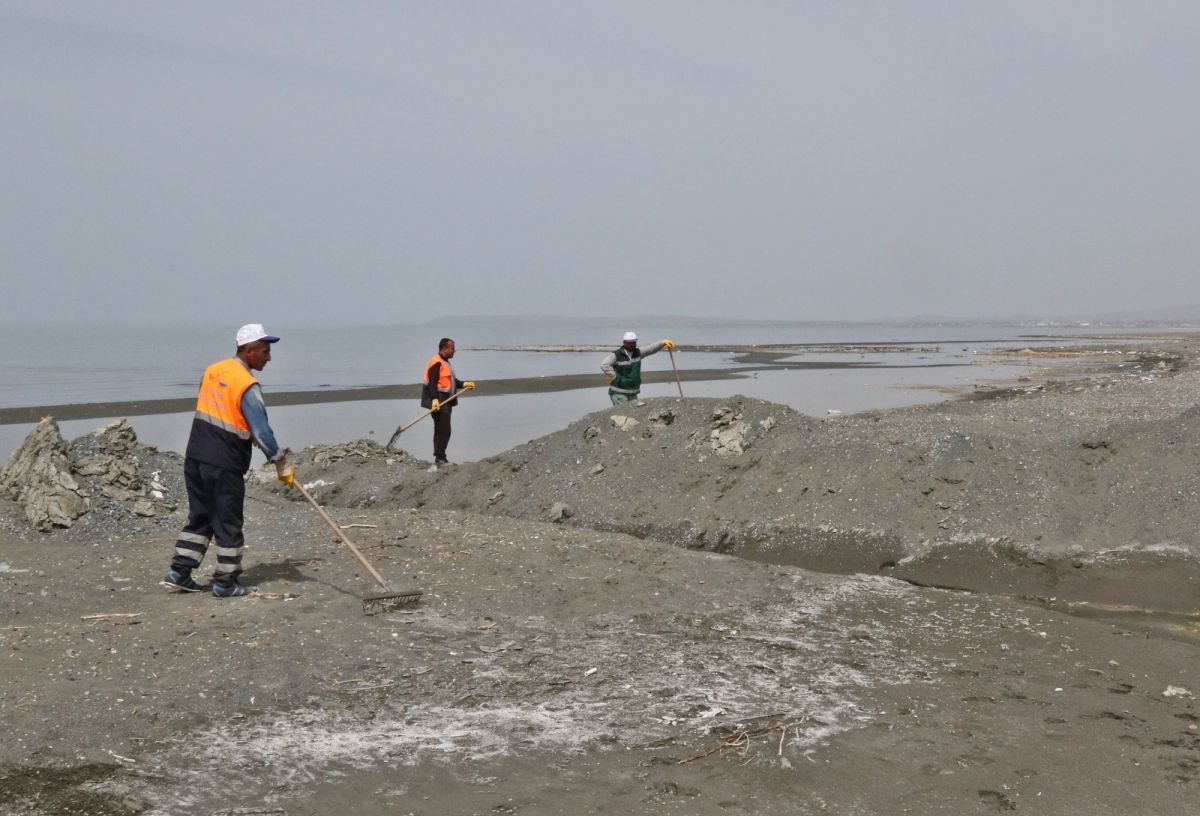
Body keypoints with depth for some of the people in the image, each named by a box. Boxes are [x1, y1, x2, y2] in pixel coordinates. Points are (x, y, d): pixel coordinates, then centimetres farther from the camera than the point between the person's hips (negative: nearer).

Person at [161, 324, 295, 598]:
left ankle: (178, 573, 19)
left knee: (199, 517, 18)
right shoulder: (247, 385, -16)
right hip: (224, 465, -7)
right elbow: (261, 431, -17)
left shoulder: (212, 371, 8)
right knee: (228, 523, 4)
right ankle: (225, 582, 11)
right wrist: (281, 462, -8)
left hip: (195, 456, 8)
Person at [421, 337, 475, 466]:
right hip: (438, 402, -11)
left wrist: (463, 384, 12)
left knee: (441, 431, 12)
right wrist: (435, 399, -30)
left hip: (445, 402, 11)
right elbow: (433, 383, -22)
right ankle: (439, 458, -9)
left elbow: (451, 381, 26)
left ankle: (440, 458, 17)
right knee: (443, 431, -11)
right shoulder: (436, 363, -14)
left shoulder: (445, 362, 20)